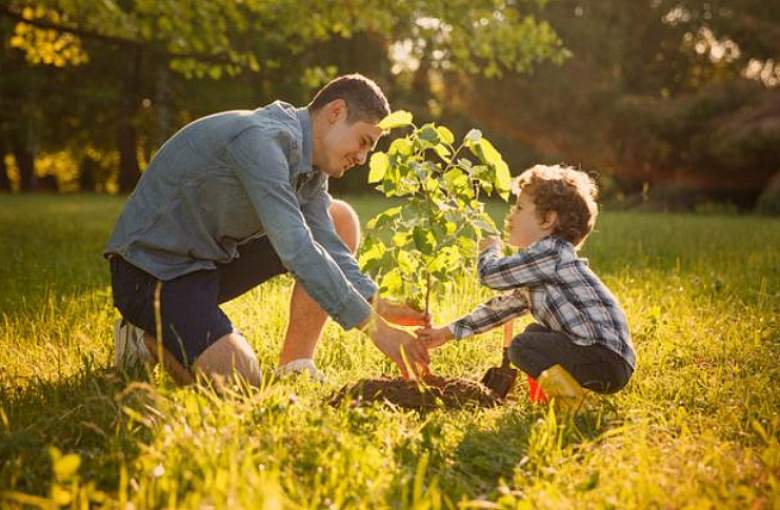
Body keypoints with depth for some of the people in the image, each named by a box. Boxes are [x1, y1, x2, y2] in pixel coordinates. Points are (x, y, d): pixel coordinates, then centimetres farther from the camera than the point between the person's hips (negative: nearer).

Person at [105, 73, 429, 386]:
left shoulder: (310, 159, 4)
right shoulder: (261, 139, -26)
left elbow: (326, 244, -2)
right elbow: (296, 250, -33)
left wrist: (379, 306, -18)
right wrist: (373, 326, -32)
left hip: (213, 257, 10)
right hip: (153, 267, -9)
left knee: (340, 221, 3)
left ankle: (295, 366, 2)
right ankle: (150, 337, 2)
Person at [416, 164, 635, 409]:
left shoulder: (551, 251, -13)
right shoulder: (538, 269, 20)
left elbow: (491, 274, -13)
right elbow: (503, 306, 25)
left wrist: (489, 249, 11)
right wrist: (448, 332, 26)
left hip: (609, 359, -10)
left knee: (522, 346, -15)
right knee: (534, 332, 25)